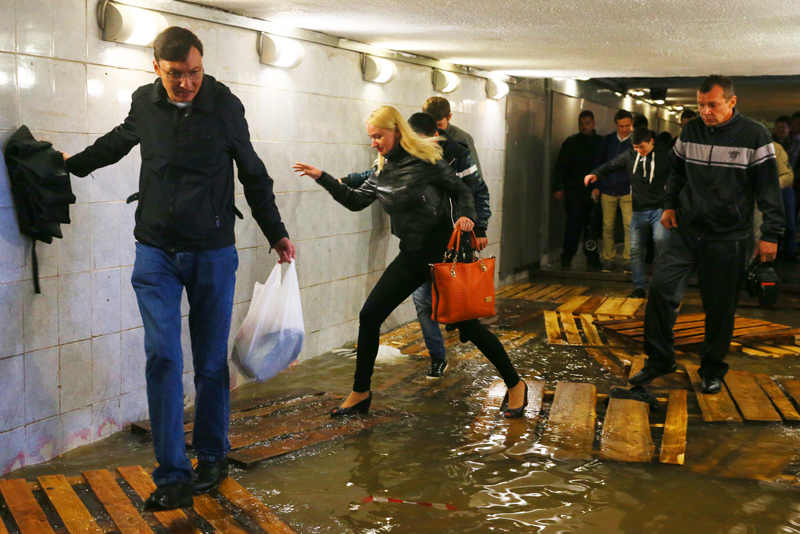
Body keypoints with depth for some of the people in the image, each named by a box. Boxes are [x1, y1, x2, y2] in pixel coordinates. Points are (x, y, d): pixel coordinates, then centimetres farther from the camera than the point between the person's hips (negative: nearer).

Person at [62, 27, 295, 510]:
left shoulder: (225, 105, -5)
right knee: (162, 357, -7)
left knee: (211, 361, 5)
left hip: (213, 253, -1)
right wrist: (72, 164, 34)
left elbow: (254, 175, 6)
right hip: (156, 252, 1)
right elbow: (119, 141, 24)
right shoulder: (145, 103, 1)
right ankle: (173, 478, -1)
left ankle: (212, 459, 23)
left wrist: (276, 234, 9)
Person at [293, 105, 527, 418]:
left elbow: (462, 191, -5)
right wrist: (323, 179, 7)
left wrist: (465, 217, -24)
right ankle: (360, 393, 16)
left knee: (466, 323, -4)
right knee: (369, 316, 2)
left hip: (443, 252, -6)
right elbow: (356, 201, 13)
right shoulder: (383, 169, 5)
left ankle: (515, 385, 14)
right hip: (411, 256, 7)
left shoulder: (426, 161, -13)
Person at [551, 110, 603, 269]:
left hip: (593, 192, 2)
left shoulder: (600, 142, 9)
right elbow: (560, 166, 3)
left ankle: (592, 258, 10)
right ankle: (567, 257, 4)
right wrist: (557, 187, -5)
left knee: (592, 226, 3)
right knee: (573, 225, -4)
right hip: (574, 192, -2)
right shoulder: (571, 142, 5)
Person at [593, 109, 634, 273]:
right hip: (608, 190, 2)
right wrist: (596, 186, 6)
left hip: (627, 191, -2)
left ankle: (628, 259, -3)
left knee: (629, 225, -9)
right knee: (607, 226, 4)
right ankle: (608, 259, 12)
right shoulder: (607, 140, 6)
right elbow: (598, 163, 11)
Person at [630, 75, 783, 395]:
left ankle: (712, 370, 23)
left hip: (728, 239, -3)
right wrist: (670, 204, 13)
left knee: (720, 308, 4)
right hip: (686, 230, 3)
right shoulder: (690, 131, 5)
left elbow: (769, 187, -6)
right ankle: (660, 360, 4)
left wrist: (771, 234, -8)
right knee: (661, 287, -11)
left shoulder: (754, 136, -8)